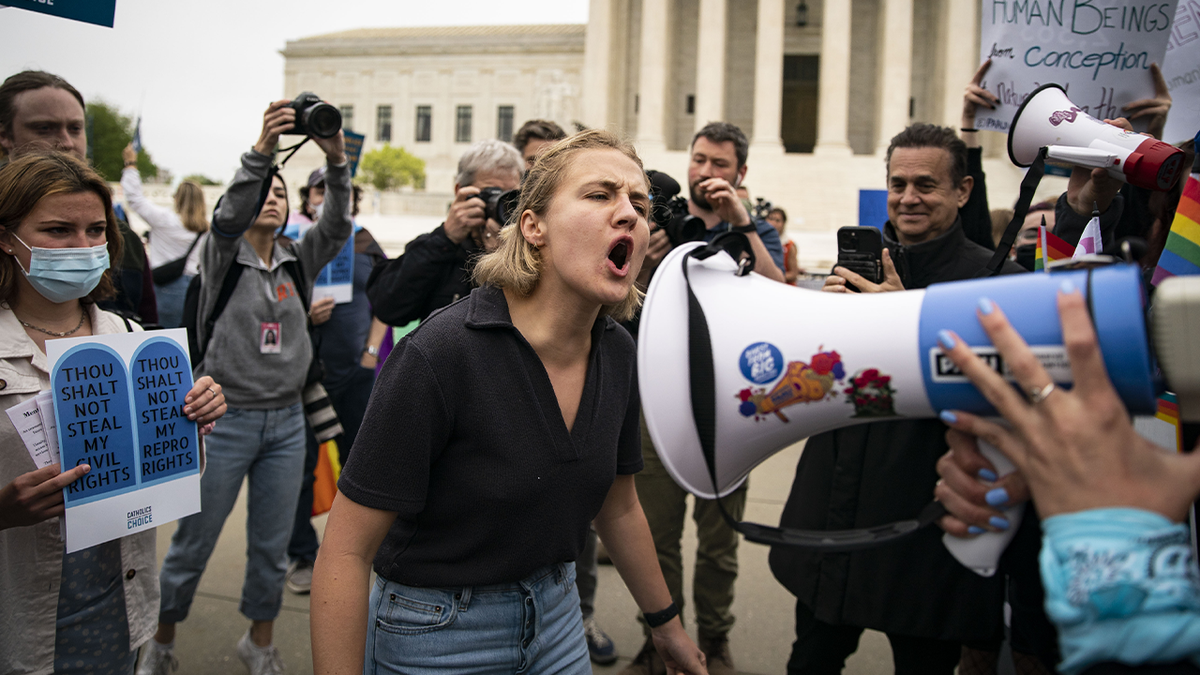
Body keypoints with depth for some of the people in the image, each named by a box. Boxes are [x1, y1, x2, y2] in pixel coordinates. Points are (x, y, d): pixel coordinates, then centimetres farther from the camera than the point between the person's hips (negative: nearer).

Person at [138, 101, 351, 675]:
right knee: (193, 545, 6)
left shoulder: (297, 263, 8)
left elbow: (336, 226, -9)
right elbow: (227, 217, -23)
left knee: (272, 547, 11)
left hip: (286, 420, 4)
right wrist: (261, 151, -38)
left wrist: (336, 162, -25)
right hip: (225, 417, -3)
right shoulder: (222, 257, -1)